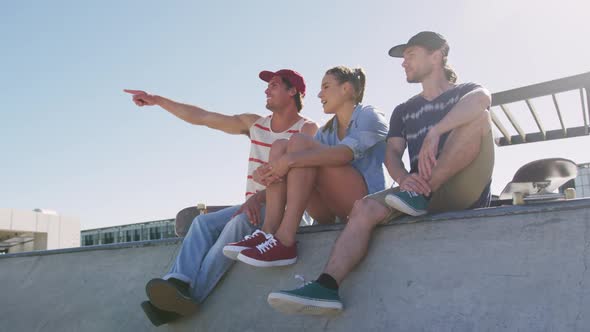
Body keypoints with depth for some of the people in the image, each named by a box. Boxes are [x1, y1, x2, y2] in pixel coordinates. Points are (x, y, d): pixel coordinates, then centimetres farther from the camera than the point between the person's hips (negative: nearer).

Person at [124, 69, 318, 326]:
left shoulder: (308, 129, -1)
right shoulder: (254, 124, 17)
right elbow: (202, 117, 15)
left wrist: (259, 196, -32)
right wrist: (156, 100, 13)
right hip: (253, 205, 6)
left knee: (239, 223, -34)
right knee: (203, 222, -19)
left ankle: (191, 294, -41)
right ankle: (178, 284, -38)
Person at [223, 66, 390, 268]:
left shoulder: (369, 116, 2)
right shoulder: (326, 132, 22)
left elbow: (345, 153, -21)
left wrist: (290, 160, -28)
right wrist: (275, 168, -19)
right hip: (332, 212, 6)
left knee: (300, 143, -21)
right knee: (280, 147, -5)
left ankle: (285, 240, -34)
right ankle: (269, 233, -21)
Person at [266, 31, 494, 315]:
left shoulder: (464, 91, 10)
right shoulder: (403, 111, 22)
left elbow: (482, 99, -18)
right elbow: (392, 154, 5)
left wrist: (434, 133, -31)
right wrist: (405, 179, -19)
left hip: (464, 192, -3)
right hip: (424, 197, 4)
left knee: (479, 117, -25)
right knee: (365, 208, -23)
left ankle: (420, 197, -28)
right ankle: (326, 288, -37)